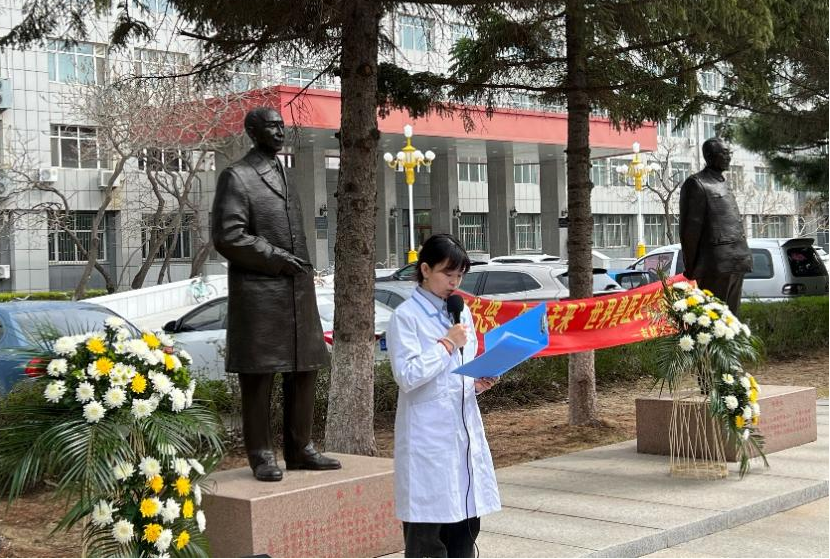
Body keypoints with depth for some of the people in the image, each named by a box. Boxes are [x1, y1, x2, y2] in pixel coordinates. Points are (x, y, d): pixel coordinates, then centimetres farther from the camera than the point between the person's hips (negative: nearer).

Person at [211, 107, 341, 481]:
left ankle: (300, 449, 20)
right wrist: (275, 257, -14)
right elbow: (227, 237, -14)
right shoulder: (236, 177, -6)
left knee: (304, 371, 10)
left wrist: (302, 269, 16)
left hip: (296, 291, 8)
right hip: (258, 292, -8)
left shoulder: (282, 176, 18)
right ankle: (261, 456, 7)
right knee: (258, 377, -1)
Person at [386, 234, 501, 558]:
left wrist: (478, 383, 0)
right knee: (427, 532, -1)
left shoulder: (461, 312, 11)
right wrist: (447, 344, -13)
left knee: (465, 524, 11)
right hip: (428, 437, -6)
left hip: (465, 430, 7)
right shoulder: (406, 316, -8)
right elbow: (407, 376, -16)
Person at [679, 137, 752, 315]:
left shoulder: (724, 184, 23)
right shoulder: (696, 183, -5)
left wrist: (743, 256, 16)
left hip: (736, 264, 8)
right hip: (716, 263, -8)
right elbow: (690, 228, -9)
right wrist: (691, 267, -10)